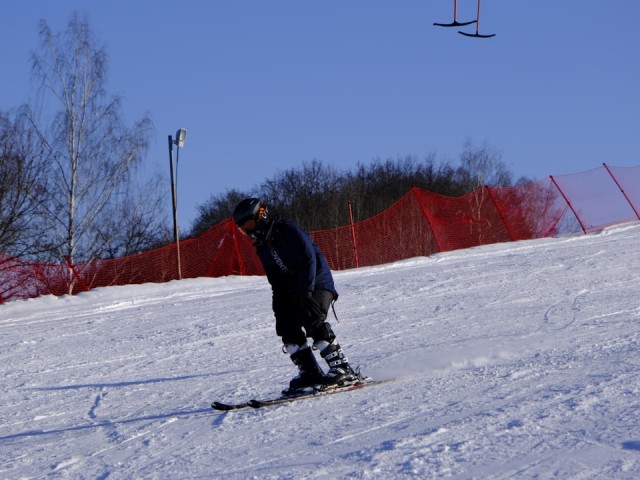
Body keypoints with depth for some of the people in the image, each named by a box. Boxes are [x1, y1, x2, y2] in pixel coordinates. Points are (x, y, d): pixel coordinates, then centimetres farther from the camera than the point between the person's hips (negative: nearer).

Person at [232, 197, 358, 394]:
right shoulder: (262, 247, 11)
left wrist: (305, 291, -25)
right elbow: (276, 281, 15)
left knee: (313, 322, -25)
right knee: (287, 328, -8)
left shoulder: (289, 231, -15)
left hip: (317, 284, -8)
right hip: (292, 292, 8)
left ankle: (343, 370, -25)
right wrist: (278, 304, 2)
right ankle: (310, 373, -7)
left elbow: (309, 260, -20)